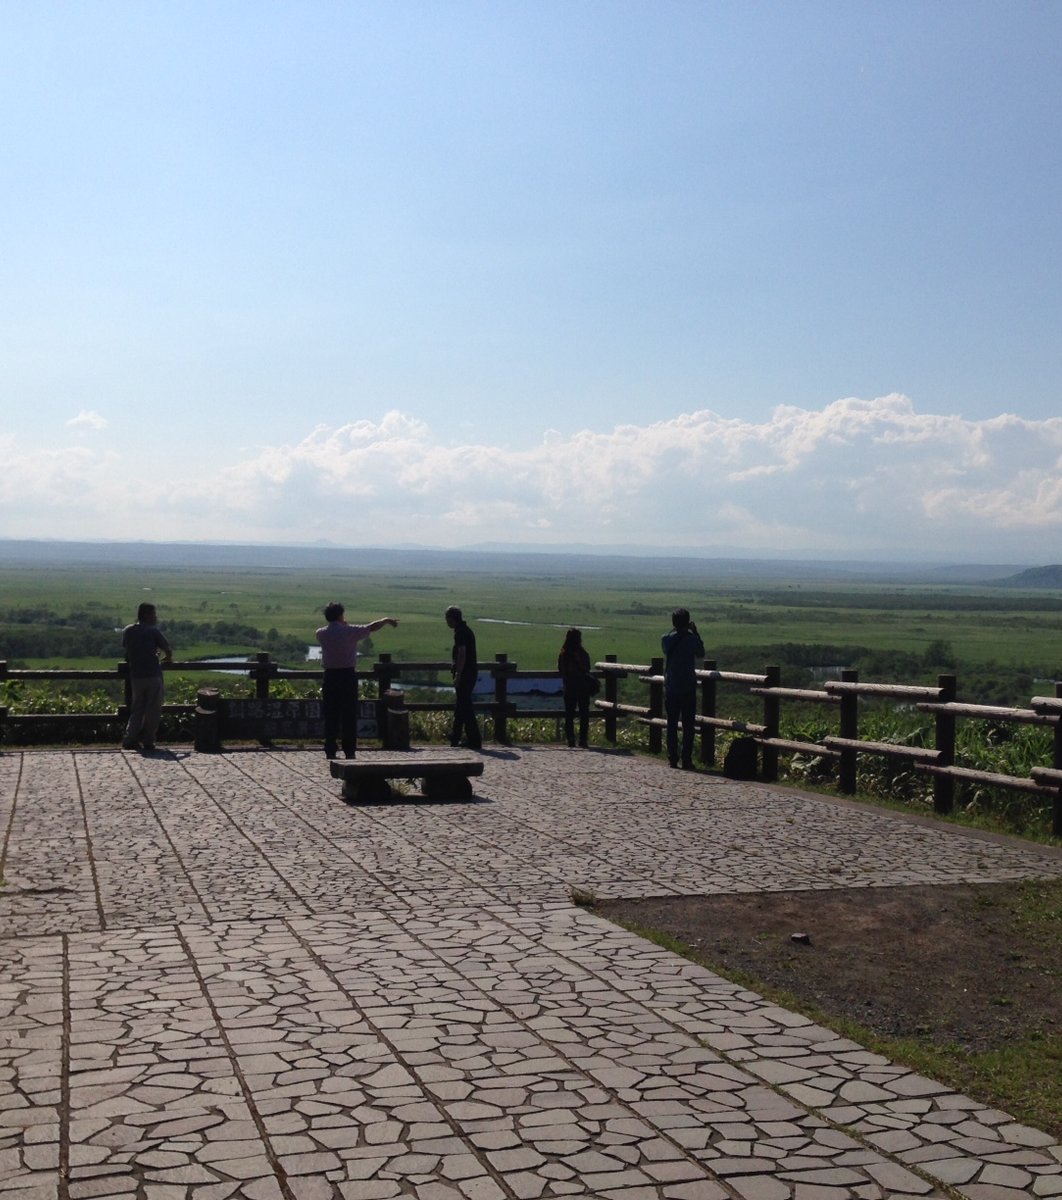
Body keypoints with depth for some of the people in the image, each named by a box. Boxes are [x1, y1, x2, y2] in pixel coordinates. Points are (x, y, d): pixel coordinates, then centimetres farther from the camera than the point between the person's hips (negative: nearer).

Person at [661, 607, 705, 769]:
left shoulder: (666, 639, -4)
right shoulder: (692, 639, -9)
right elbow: (701, 653, 9)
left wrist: (675, 630, 17)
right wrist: (695, 633, 11)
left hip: (670, 688, 2)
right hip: (688, 688, -2)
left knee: (672, 724, 9)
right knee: (688, 726, 3)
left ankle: (673, 759, 7)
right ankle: (686, 760, 0)